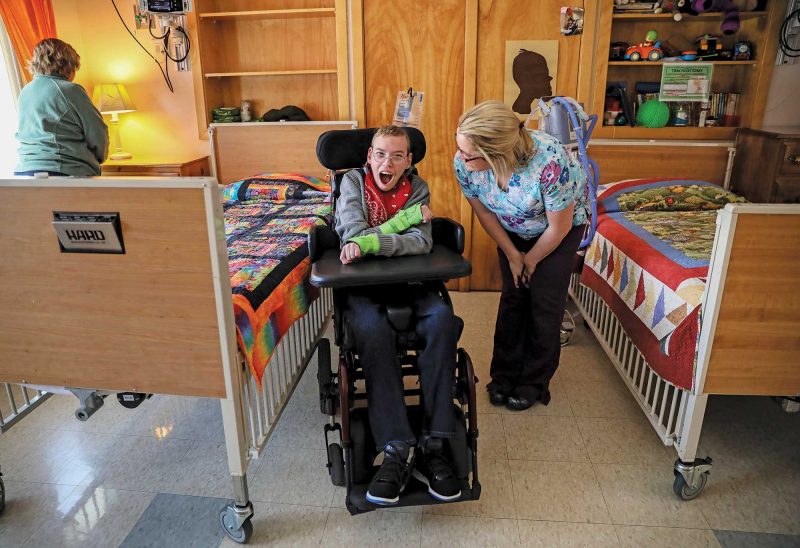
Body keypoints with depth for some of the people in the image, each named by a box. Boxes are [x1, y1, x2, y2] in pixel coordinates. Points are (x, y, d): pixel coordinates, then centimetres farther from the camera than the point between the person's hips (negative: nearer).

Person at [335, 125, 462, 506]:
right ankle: (397, 450, -30)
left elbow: (422, 242, -12)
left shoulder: (417, 187, 5)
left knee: (442, 318, -29)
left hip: (408, 283, 2)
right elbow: (355, 236, -12)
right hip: (361, 286, -1)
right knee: (373, 330, -35)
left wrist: (369, 243, -24)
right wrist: (410, 215, -9)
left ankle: (431, 446, -25)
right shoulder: (353, 181, 2)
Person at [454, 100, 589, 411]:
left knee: (545, 302, -2)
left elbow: (559, 227, -25)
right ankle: (504, 374, 20)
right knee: (512, 296, 4)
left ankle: (535, 382, 15)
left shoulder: (549, 162, -43)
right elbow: (484, 213, -10)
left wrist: (532, 259, -9)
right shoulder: (463, 164, -30)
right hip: (513, 229, 3)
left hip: (563, 224, -3)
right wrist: (512, 254, -4)